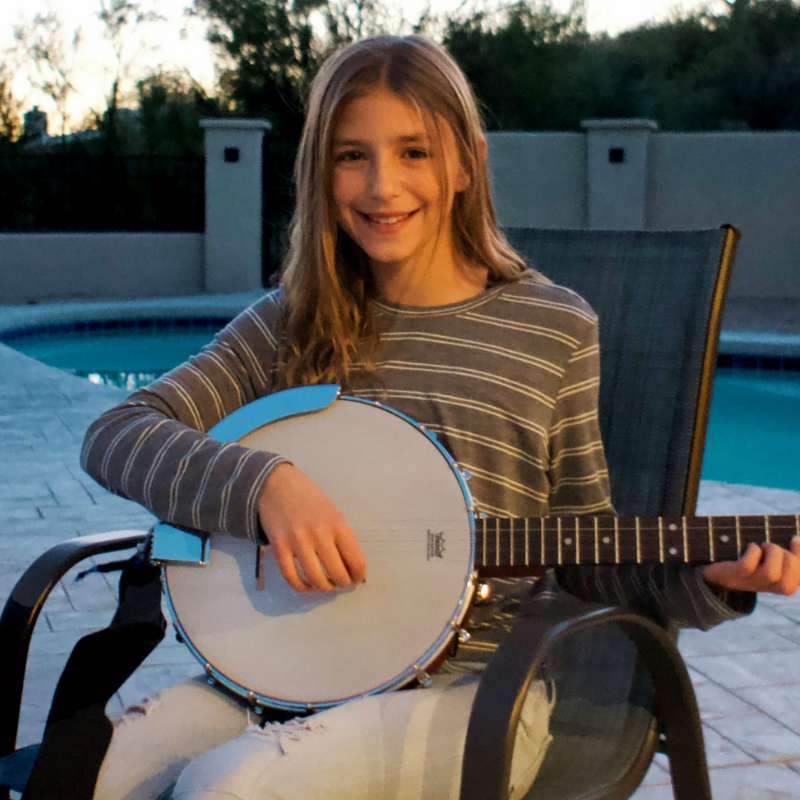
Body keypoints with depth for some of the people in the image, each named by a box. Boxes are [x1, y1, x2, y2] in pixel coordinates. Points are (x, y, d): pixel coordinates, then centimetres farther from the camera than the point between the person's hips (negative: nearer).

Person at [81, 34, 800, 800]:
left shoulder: (555, 329, 1)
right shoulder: (292, 322, 5)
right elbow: (114, 435, -3)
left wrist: (710, 577, -12)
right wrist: (264, 483, -19)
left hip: (468, 686, -3)